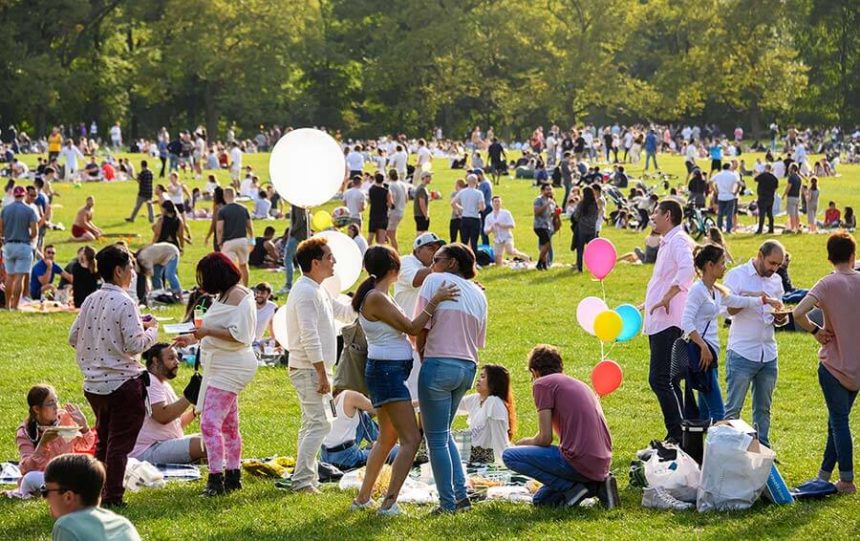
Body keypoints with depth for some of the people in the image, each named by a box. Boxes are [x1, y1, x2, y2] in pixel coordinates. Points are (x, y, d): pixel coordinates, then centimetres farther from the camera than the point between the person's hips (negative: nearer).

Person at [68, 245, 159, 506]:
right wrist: (152, 330, -2)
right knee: (119, 443, 1)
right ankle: (112, 498, 2)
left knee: (103, 441, 20)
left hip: (93, 384, 7)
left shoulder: (90, 301, 5)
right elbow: (135, 345, -20)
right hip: (122, 382, -7)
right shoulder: (125, 303, -16)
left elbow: (73, 338, 11)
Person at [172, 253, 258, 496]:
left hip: (230, 368, -11)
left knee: (210, 422, -18)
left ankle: (216, 479, -21)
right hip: (222, 367, 11)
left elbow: (240, 335, -22)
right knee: (228, 425, 17)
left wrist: (207, 331, -22)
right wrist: (194, 338, 20)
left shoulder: (238, 296, -16)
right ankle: (233, 476, 25)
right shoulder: (225, 295, 16)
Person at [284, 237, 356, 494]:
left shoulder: (318, 291, 15)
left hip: (312, 369, 11)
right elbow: (309, 338, -23)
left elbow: (345, 312, 26)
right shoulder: (306, 292, -17)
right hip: (308, 369, -11)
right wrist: (322, 374, -23)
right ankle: (302, 480, -13)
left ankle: (305, 479, 18)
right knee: (319, 424, -12)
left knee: (311, 424, 13)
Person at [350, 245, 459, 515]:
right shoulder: (376, 298, -17)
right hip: (387, 371, -11)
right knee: (411, 439, -12)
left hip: (387, 371, 11)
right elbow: (411, 328, -17)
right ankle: (389, 503, -16)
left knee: (387, 438, 21)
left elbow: (404, 328, 17)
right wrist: (435, 300, -18)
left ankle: (363, 498, 26)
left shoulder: (377, 296, 13)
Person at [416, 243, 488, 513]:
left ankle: (448, 502, 2)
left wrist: (422, 356, 8)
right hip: (468, 368, 7)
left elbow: (421, 327, -6)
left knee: (437, 438, 2)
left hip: (439, 365, -7)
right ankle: (461, 495, 13)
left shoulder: (435, 281, -3)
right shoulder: (478, 294, 16)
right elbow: (479, 340, 14)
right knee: (444, 434, 21)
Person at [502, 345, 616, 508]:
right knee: (541, 500, 22)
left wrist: (526, 443, 15)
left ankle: (572, 488, -6)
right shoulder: (579, 384, 24)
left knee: (509, 456, 0)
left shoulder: (542, 383, -1)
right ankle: (596, 486, 6)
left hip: (579, 461, -8)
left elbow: (545, 438, -7)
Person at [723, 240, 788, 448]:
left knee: (763, 408, 10)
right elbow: (727, 308, -12)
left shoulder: (776, 280, 13)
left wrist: (781, 318, -3)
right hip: (742, 353, -5)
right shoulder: (737, 275, -3)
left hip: (768, 354, 5)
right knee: (733, 409, -3)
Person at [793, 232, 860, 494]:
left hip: (834, 363, -4)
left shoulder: (828, 284, -14)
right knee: (838, 420, 16)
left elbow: (798, 313, -27)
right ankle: (825, 474, 24)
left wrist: (816, 330, -10)